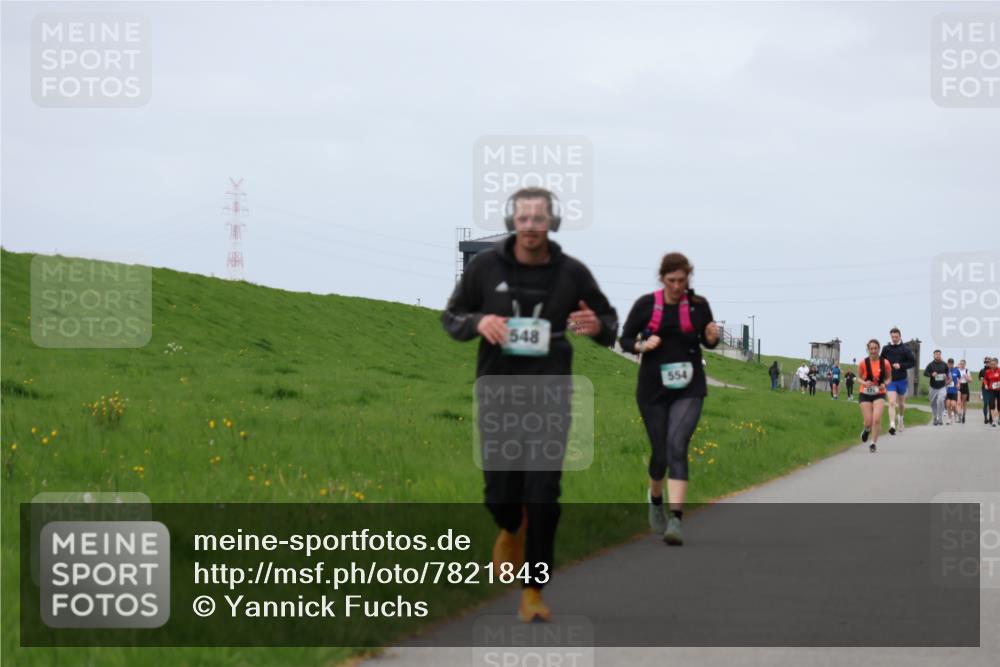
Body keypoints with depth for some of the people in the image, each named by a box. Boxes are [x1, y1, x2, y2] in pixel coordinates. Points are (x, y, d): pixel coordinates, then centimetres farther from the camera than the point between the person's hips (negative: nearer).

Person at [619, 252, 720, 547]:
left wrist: (712, 337, -10)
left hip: (688, 389, -1)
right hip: (653, 388, 1)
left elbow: (708, 342, 13)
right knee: (660, 452, 7)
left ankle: (675, 520, -25)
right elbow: (625, 339, 5)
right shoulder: (646, 304, -3)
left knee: (677, 445, -19)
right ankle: (655, 497, 42)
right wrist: (643, 345, -16)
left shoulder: (698, 305, -1)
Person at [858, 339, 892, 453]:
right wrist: (864, 383, -17)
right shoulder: (863, 363, -9)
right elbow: (858, 377, 4)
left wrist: (885, 384, -15)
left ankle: (874, 443, -3)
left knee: (877, 419, -17)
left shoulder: (885, 363, -7)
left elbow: (889, 378, 7)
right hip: (865, 394, 0)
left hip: (879, 394, 0)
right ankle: (867, 430, 36)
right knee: (869, 421, -3)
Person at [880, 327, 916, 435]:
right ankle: (892, 425, -22)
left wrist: (901, 366, -17)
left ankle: (900, 416, 47)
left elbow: (913, 362, -6)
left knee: (901, 403, 17)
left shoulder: (905, 349, -4)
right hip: (890, 381, 0)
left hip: (902, 380, 0)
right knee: (892, 403, -15)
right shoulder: (886, 349, 1)